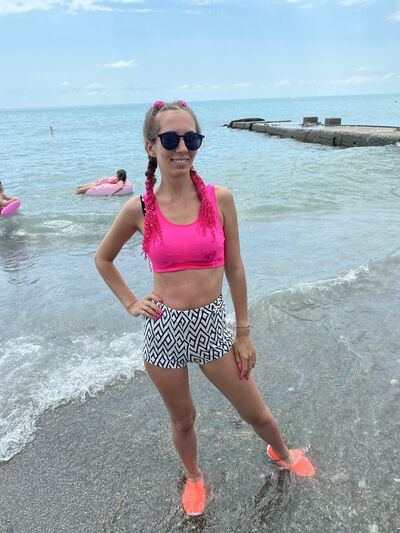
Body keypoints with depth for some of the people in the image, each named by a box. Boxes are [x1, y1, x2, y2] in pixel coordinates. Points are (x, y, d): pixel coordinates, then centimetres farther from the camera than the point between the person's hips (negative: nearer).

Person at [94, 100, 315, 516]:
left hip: (212, 325, 0)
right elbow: (102, 258, 10)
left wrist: (243, 333, 2)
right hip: (163, 329, 0)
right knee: (182, 420, 21)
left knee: (256, 413, 16)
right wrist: (130, 303, 2)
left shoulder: (219, 199, -7)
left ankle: (281, 453, 51)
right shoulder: (139, 209, -7)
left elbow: (234, 269, -1)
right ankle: (194, 477, 53)